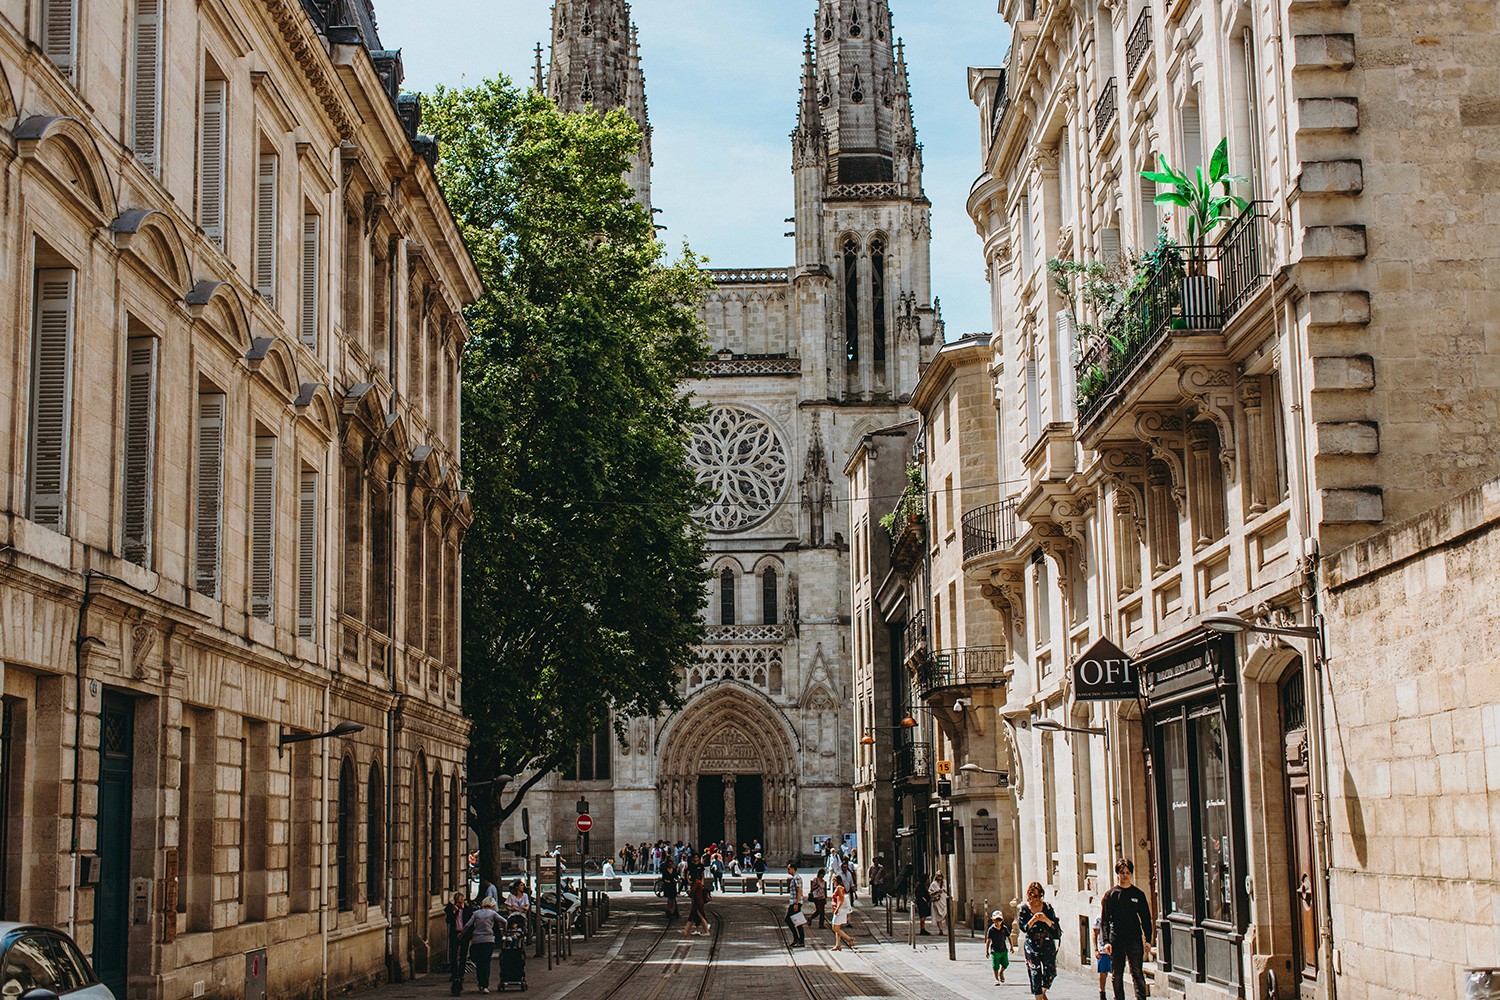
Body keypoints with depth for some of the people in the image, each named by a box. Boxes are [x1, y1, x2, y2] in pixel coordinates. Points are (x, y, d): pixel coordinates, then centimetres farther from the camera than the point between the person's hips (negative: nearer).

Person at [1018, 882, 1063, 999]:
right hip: (1032, 946, -2)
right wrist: (1033, 920, -23)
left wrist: (1046, 920, -19)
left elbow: (1055, 926, 0)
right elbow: (1023, 928, -6)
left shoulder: (1048, 907, 3)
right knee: (1035, 974, -6)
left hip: (1048, 945, 2)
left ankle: (1043, 992, 28)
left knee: (1050, 972, 0)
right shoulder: (1024, 909, -1)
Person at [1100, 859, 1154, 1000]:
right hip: (1116, 941, 0)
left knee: (1137, 973, -6)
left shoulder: (1138, 894, 8)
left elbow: (1146, 918, 11)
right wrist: (1106, 941, -9)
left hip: (1135, 940, 0)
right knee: (1117, 975, 5)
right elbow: (1104, 921, 2)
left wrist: (1148, 939, 2)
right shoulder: (1110, 895, 5)